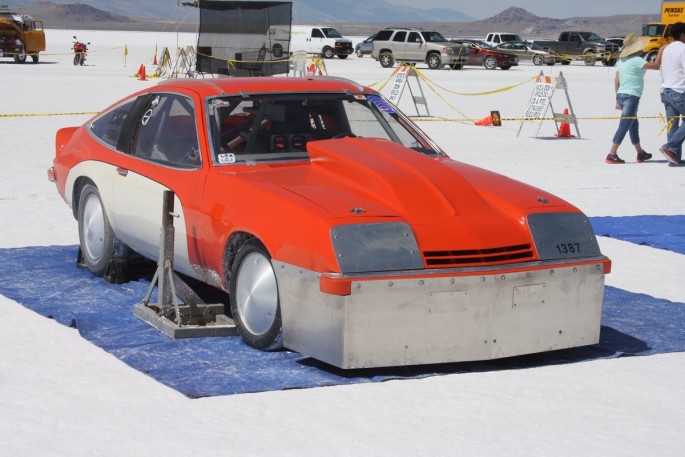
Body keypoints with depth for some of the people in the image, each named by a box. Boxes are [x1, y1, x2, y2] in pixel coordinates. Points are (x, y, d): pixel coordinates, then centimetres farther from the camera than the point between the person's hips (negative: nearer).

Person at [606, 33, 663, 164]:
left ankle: (640, 153, 29)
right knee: (624, 126, -9)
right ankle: (612, 155, -13)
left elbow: (616, 80, 15)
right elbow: (655, 65, -15)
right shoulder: (636, 60, -14)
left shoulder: (622, 60, 12)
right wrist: (660, 52, 2)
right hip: (631, 96, -9)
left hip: (621, 95, 9)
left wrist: (618, 100, 21)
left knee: (634, 125, 19)